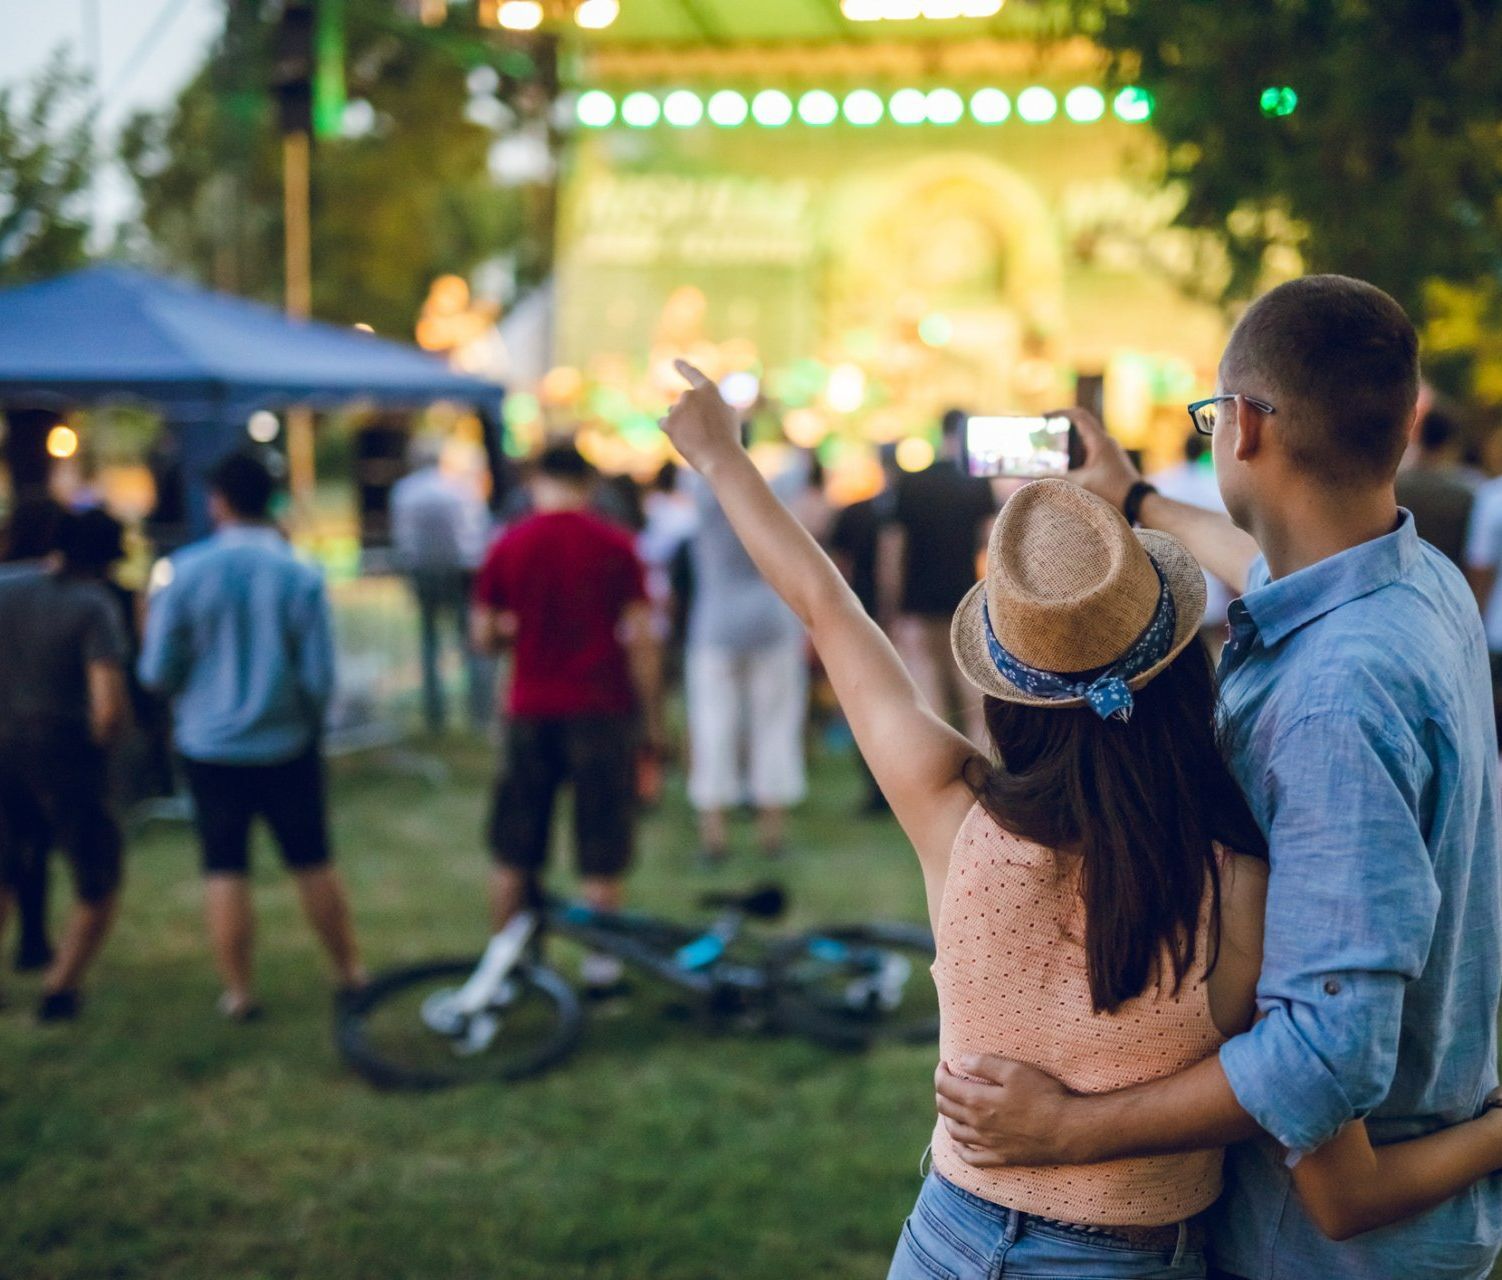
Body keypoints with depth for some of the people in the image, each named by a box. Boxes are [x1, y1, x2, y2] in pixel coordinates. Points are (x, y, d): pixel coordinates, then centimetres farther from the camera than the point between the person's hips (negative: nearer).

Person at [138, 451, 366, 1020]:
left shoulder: (184, 572, -10)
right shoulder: (301, 577, -10)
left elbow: (158, 673, -6)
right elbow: (321, 679, -8)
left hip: (208, 744, -1)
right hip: (287, 744, 1)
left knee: (224, 867, 8)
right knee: (312, 861, 14)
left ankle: (238, 990, 11)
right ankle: (349, 970, 24)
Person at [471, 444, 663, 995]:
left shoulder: (507, 547, 0)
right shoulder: (615, 545, -4)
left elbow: (483, 637, 3)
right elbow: (640, 640, -6)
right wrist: (652, 714, 2)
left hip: (529, 712, 2)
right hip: (600, 710, -2)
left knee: (514, 854, 13)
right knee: (602, 850, 6)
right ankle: (600, 965, 9)